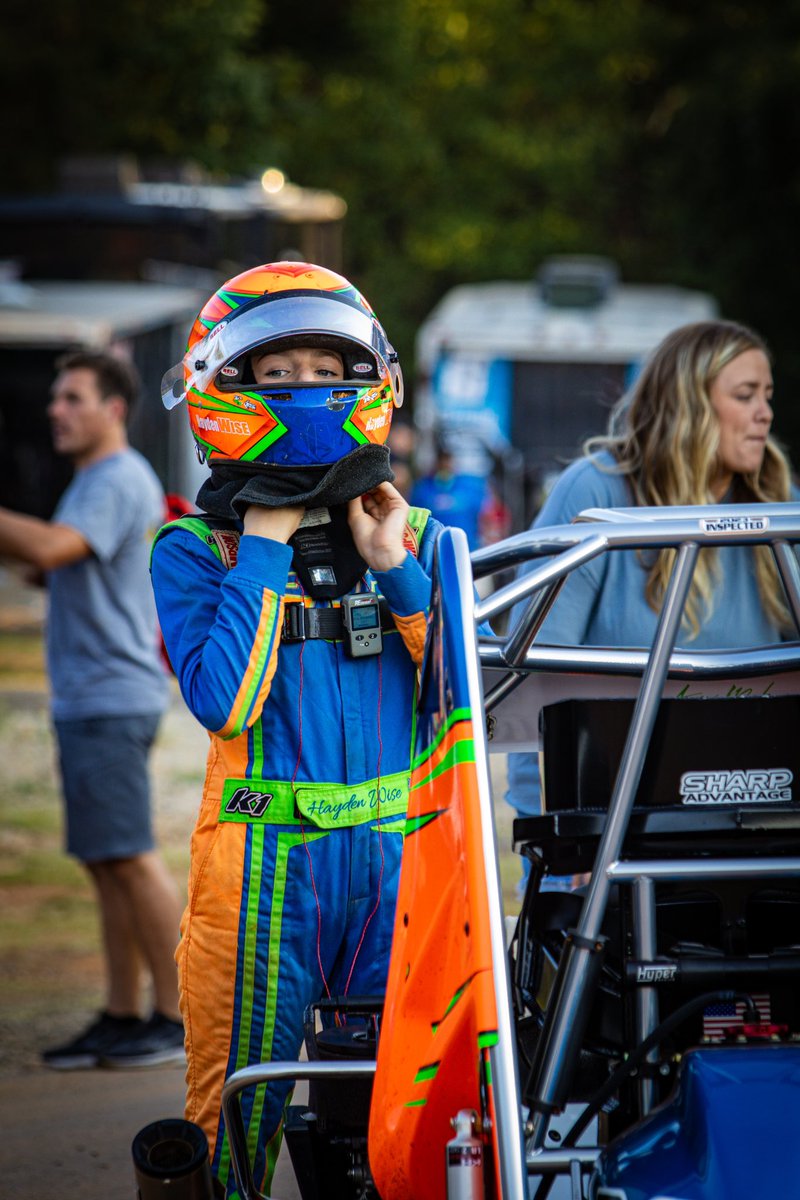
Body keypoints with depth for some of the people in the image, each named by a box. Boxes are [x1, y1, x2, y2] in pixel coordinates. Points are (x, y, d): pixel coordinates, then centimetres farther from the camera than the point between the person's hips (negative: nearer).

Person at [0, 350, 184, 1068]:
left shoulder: (118, 482, -13)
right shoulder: (96, 482, 19)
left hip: (112, 701, -10)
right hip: (88, 703, 10)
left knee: (130, 859, -9)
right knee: (107, 864, 10)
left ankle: (177, 1017, -6)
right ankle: (122, 1017, 13)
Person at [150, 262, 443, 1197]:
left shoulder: (410, 536, 11)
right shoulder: (196, 548, 1)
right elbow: (223, 701, -14)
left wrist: (398, 570, -6)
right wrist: (264, 552, -11)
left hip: (398, 849, 3)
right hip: (264, 858, -3)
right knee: (241, 1104, 1)